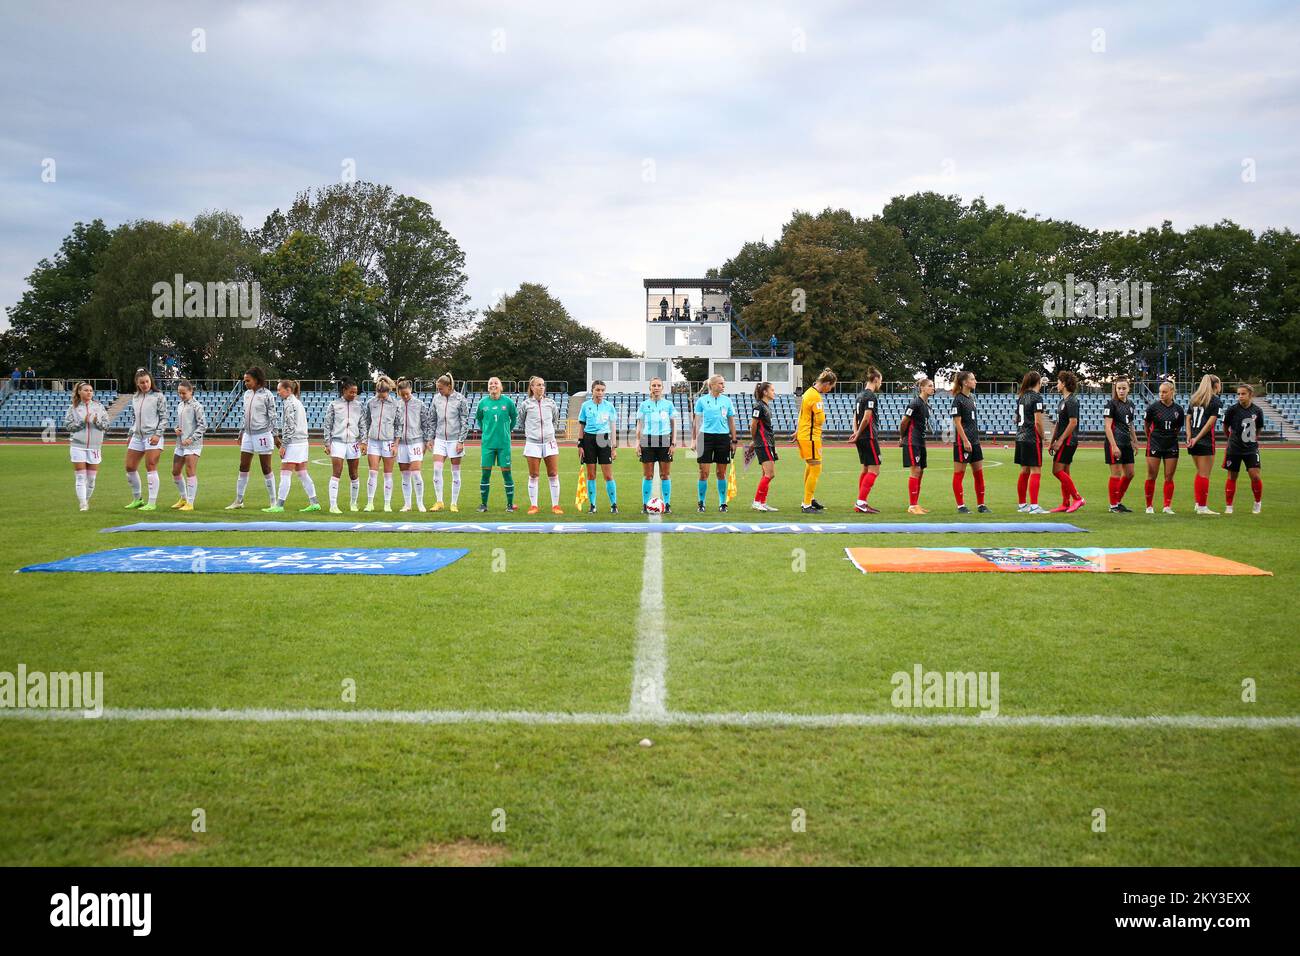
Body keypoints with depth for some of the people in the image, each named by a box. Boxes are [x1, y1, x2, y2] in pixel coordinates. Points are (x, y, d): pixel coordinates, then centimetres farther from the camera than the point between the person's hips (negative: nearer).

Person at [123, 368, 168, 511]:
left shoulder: (158, 396, -2)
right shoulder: (135, 398, 15)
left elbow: (164, 417, -5)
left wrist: (158, 434, -14)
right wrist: (131, 434, 17)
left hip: (153, 436, -7)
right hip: (137, 436, 7)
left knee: (151, 467, -9)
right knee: (130, 467, 6)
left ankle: (152, 503, -6)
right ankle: (137, 499, 21)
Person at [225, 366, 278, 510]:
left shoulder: (266, 395, -9)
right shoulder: (247, 394, 11)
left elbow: (272, 416, -9)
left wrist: (275, 436, -12)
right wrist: (242, 432, 20)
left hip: (262, 434, -7)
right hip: (248, 435, 7)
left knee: (266, 469, -2)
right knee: (243, 468, 7)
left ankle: (273, 502, 6)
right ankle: (238, 501, 14)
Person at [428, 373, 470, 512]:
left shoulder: (460, 399, -6)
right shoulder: (436, 398, 5)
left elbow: (465, 422, -4)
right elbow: (432, 419, 14)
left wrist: (461, 441, -9)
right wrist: (432, 437, 10)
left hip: (455, 440, -3)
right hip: (440, 439, 3)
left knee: (455, 472, 3)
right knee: (437, 469, -7)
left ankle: (454, 504, 10)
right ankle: (439, 502, 2)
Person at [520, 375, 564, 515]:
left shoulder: (550, 403, 6)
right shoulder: (526, 404, 0)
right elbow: (521, 421, 15)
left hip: (549, 442, 2)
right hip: (532, 443, -1)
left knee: (553, 475, 1)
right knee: (533, 476, 3)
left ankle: (555, 505, 7)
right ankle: (533, 505, 10)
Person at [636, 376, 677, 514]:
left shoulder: (668, 404, 7)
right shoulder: (644, 405, 8)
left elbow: (674, 425, 9)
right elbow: (639, 425, 10)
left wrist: (674, 442, 0)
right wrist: (638, 443, 2)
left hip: (664, 441, 0)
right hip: (647, 441, 0)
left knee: (665, 475, 1)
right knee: (647, 475, 0)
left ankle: (667, 504, 7)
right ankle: (645, 505, 5)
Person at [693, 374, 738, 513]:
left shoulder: (727, 401, 8)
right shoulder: (702, 400, 2)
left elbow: (731, 422, 12)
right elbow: (696, 422, 4)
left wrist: (734, 441, 8)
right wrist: (694, 439, -3)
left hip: (723, 437, 2)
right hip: (706, 436, -2)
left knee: (721, 473, 5)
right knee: (704, 472, -3)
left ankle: (722, 503, 13)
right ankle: (701, 503, 7)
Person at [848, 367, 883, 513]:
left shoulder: (861, 394, 15)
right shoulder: (871, 395, -13)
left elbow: (855, 416, 15)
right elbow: (866, 418, -18)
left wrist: (856, 432, 3)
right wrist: (858, 435, -9)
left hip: (862, 438, 10)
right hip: (869, 436, -10)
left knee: (866, 469, 15)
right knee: (874, 470, -8)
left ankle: (861, 503, 16)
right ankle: (861, 502, -13)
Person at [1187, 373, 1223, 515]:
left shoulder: (1194, 399, 14)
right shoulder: (1216, 401, -5)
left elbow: (1188, 419, 7)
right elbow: (1210, 423, -13)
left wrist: (1190, 437, -1)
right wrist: (1197, 439, -12)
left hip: (1193, 441, 7)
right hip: (1206, 442, -6)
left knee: (1200, 473, 18)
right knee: (1204, 475, -1)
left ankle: (1197, 502, 20)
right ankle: (1202, 507, 2)